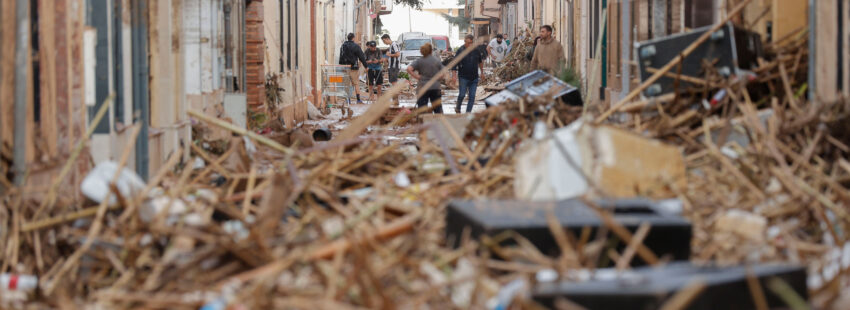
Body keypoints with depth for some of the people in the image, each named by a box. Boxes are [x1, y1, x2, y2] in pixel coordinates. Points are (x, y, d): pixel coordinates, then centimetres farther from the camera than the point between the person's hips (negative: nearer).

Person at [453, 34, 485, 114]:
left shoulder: (476, 50, 4)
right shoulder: (460, 50, -7)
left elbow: (480, 61, 19)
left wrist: (482, 72, 21)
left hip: (474, 78, 4)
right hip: (463, 77, -4)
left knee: (472, 96, 2)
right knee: (462, 95, -4)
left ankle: (468, 112, 10)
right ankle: (458, 109, 22)